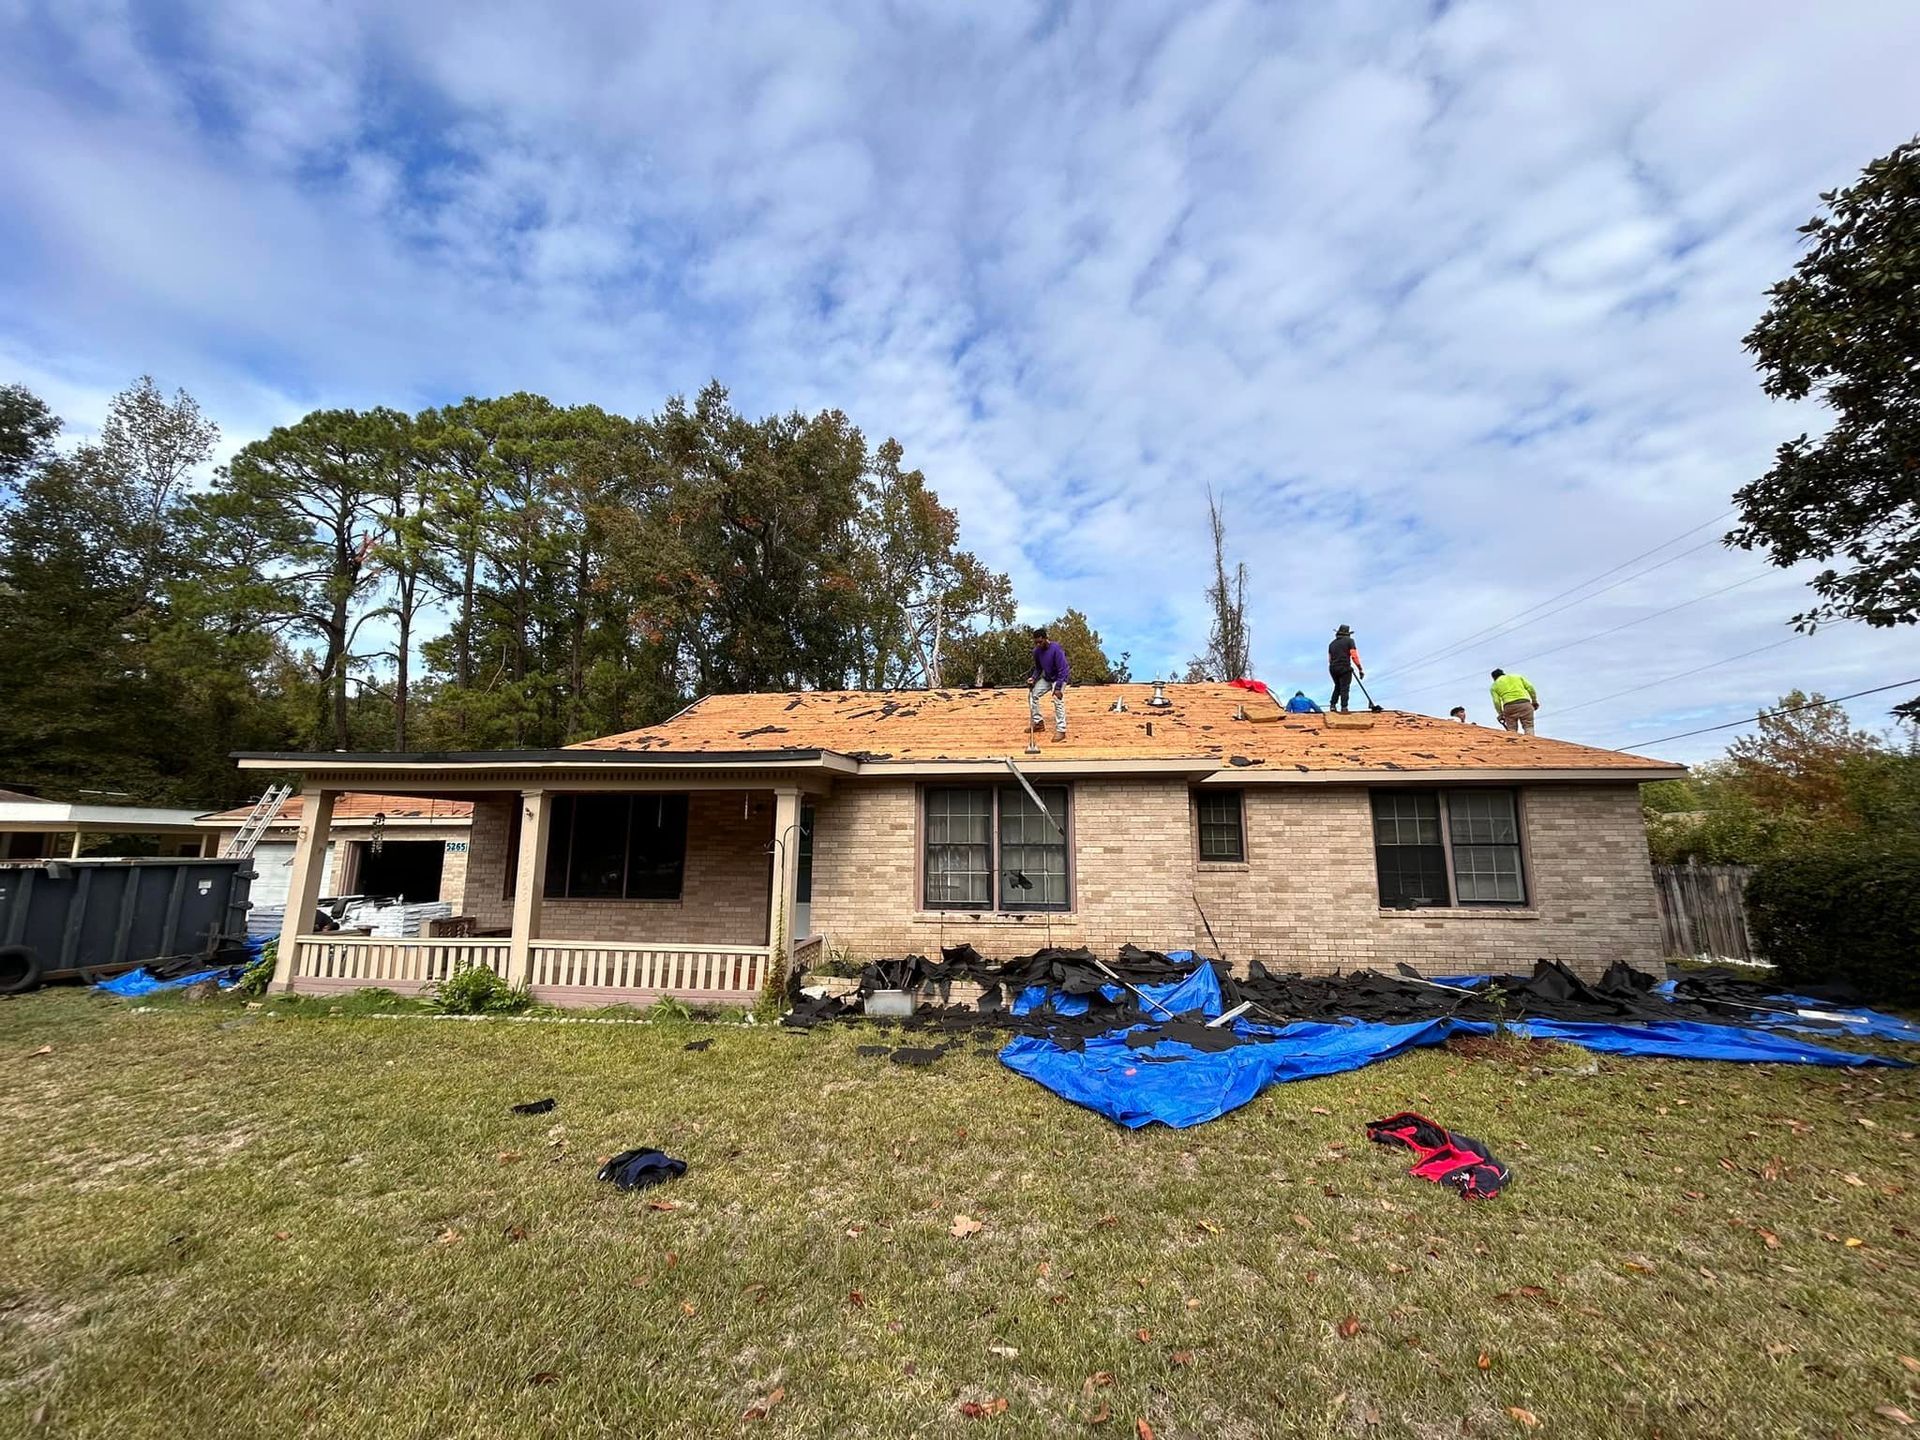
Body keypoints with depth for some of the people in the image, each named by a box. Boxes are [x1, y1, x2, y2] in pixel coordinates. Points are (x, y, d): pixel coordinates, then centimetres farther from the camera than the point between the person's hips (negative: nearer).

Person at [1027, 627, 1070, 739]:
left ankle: (1061, 730, -20)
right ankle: (1038, 723, 13)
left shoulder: (1055, 649, -28)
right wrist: (1033, 678, -12)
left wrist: (1058, 687, -32)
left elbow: (1062, 670, -27)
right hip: (1046, 678, 7)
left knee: (1058, 700, -24)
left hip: (1059, 678, -7)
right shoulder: (1037, 651, -8)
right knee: (1032, 694, 2)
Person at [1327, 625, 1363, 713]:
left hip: (1333, 668, 5)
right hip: (1344, 668, -5)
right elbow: (1354, 656, -10)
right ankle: (1344, 708, -5)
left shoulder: (1332, 643, 16)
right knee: (1344, 688, -1)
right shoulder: (1349, 640, -1)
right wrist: (1360, 669, -7)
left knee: (1337, 687, 22)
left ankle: (1332, 705, 19)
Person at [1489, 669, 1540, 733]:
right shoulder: (1517, 676, 25)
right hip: (1525, 703, 1)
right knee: (1528, 727, 1)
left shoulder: (1495, 685, 18)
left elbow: (1496, 702, 5)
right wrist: (1534, 701, 14)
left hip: (1510, 706, -1)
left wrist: (1500, 714, 11)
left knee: (1511, 731, 4)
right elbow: (1530, 688, 10)